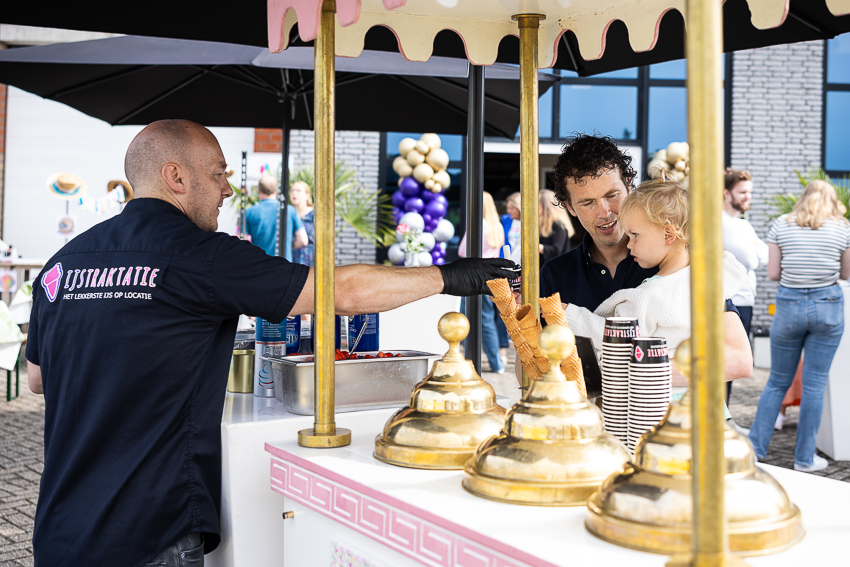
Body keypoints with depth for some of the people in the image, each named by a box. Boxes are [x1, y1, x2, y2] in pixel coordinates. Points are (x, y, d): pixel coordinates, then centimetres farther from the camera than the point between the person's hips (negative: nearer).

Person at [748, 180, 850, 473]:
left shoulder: (780, 225, 0)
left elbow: (772, 273, 0)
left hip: (789, 304, 1)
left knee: (777, 382, 12)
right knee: (815, 383, 6)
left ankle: (755, 449, 14)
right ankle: (805, 458, 12)